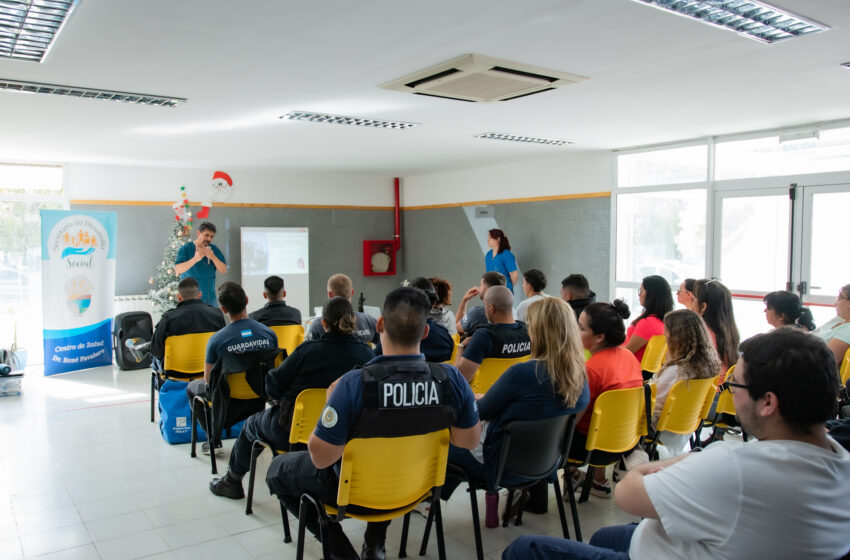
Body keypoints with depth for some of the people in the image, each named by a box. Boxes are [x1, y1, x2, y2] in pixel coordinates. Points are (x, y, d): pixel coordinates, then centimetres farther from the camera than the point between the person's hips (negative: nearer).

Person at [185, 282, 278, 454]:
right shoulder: (269, 333, -10)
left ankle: (213, 439, 19)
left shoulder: (216, 339, -18)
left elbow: (208, 380, -5)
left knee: (192, 387, 25)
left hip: (231, 404, -3)